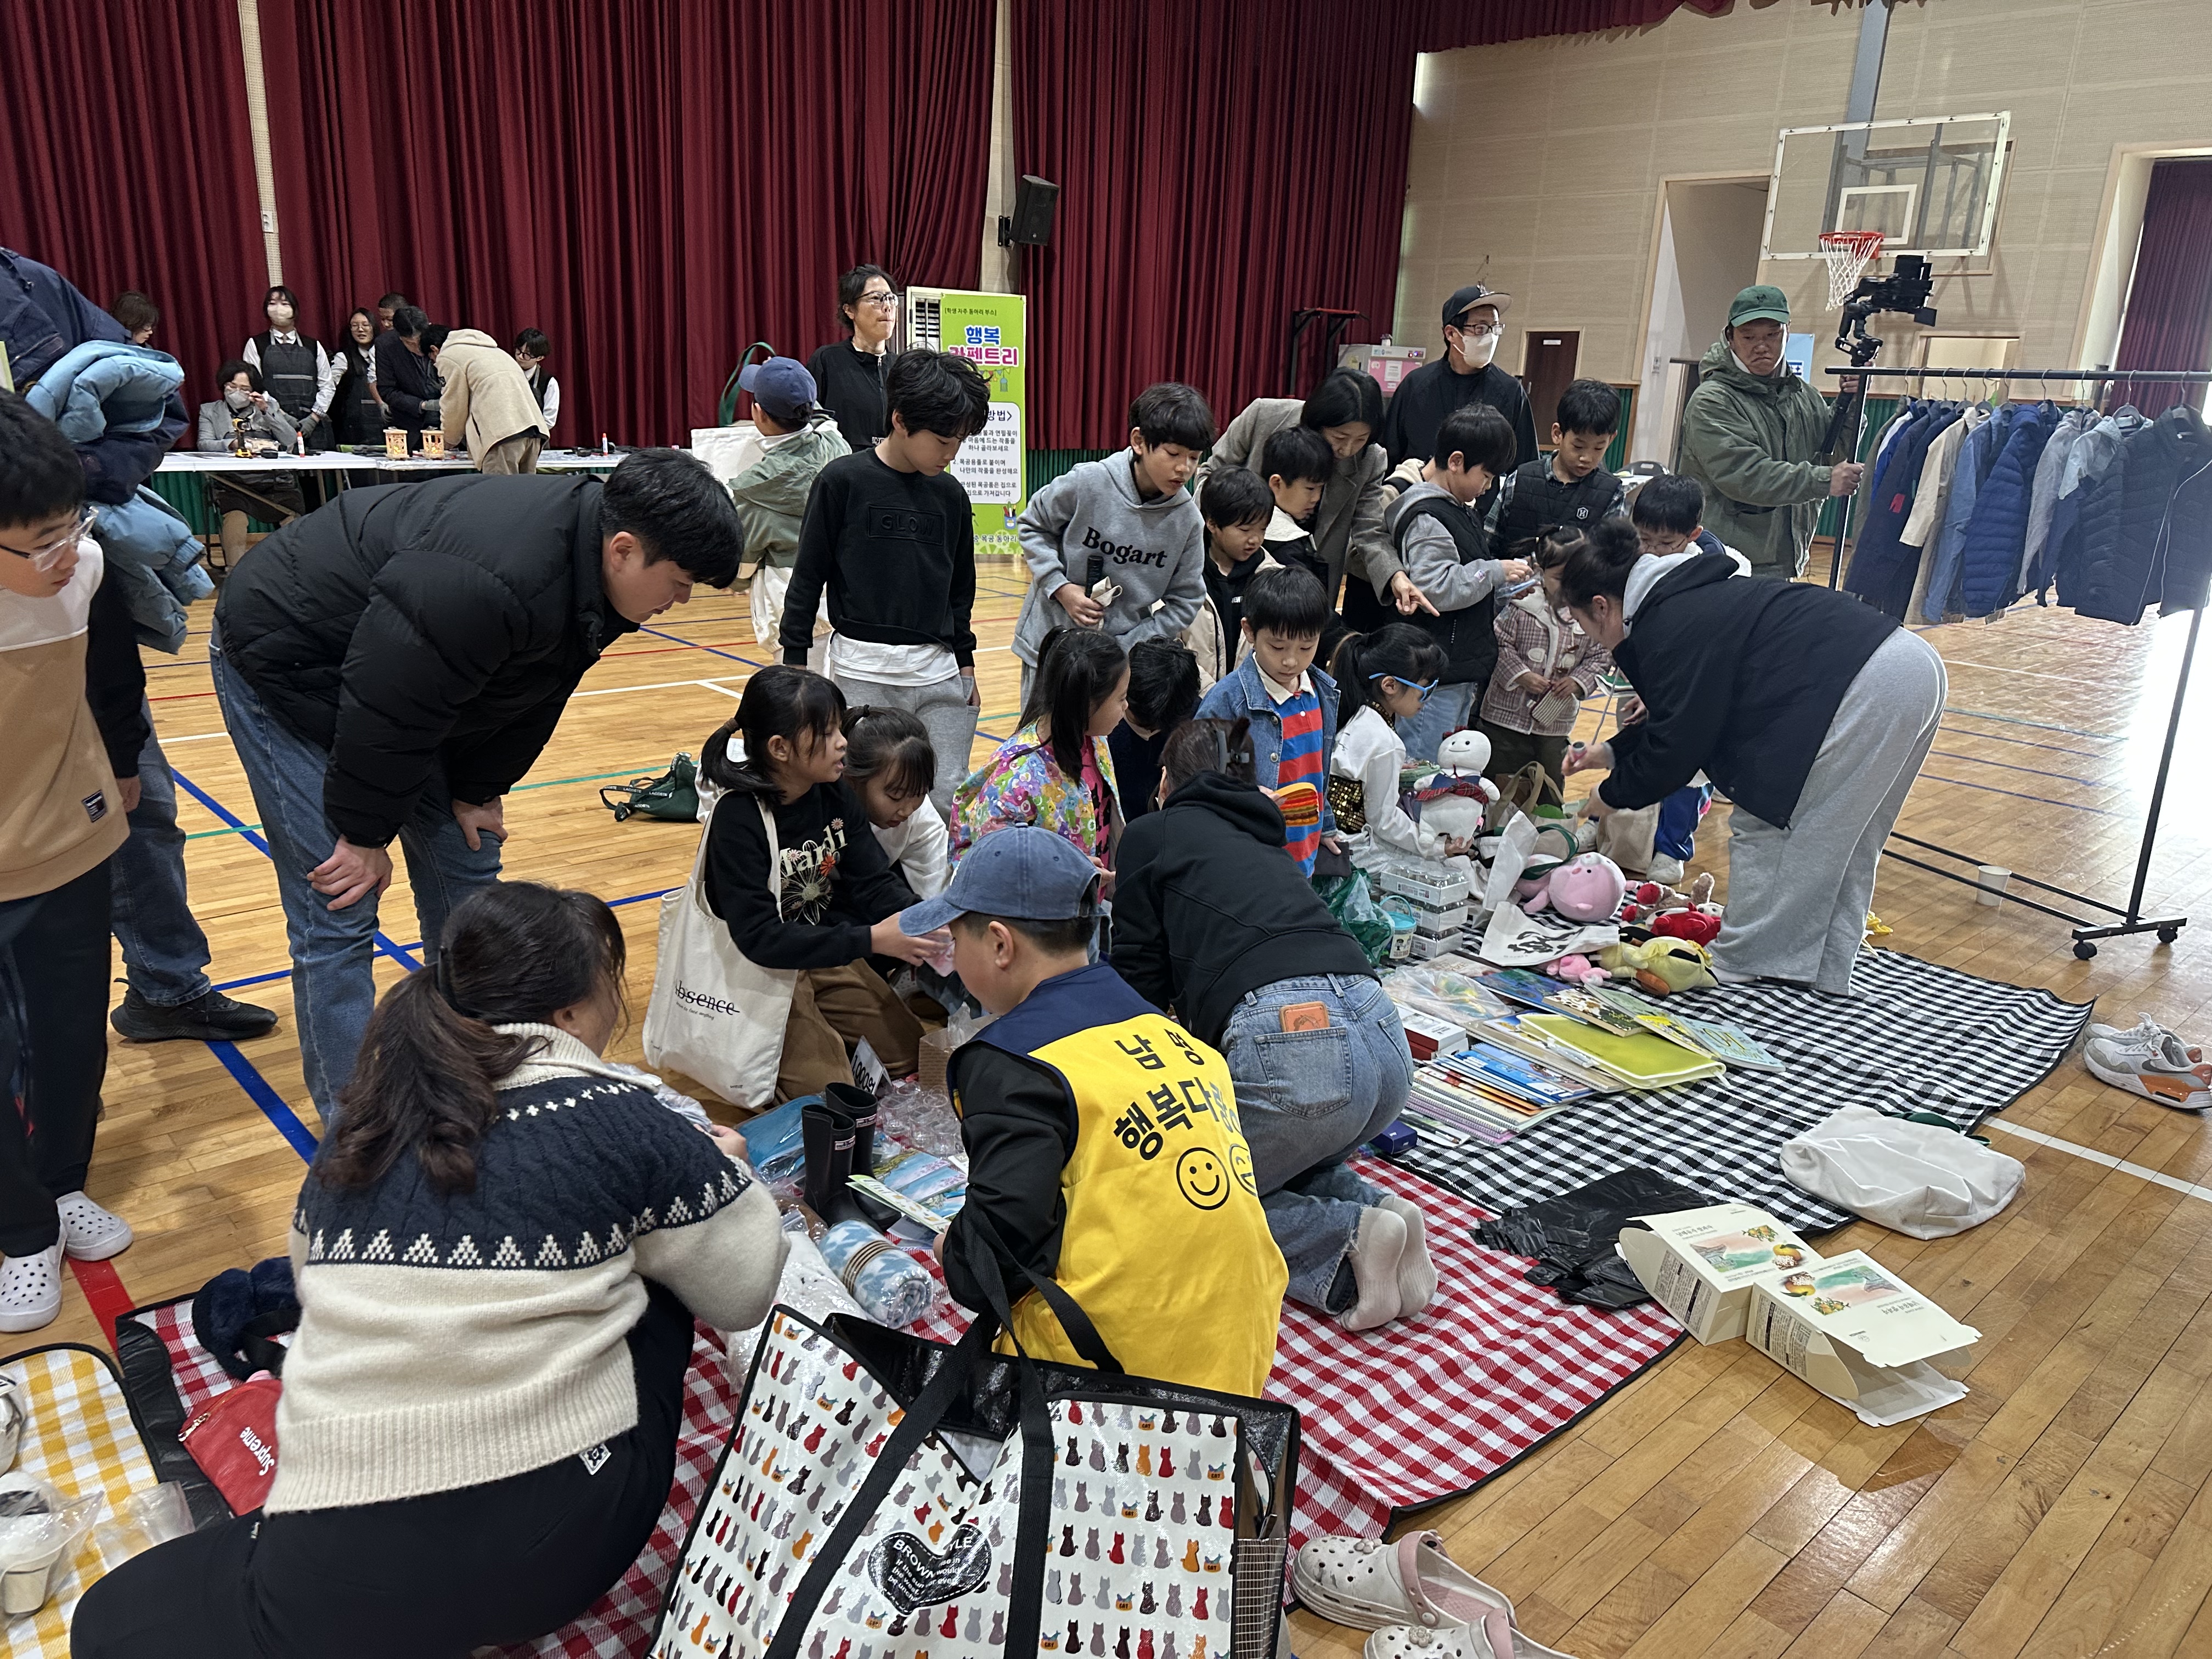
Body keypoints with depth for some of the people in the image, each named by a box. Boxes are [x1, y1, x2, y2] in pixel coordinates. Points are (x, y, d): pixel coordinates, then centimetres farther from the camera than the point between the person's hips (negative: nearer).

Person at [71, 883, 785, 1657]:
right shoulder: (620, 1118, -8)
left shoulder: (357, 1135, 5)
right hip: (562, 1540, -1)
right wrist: (728, 1171, 23)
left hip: (340, 1575, 2)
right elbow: (744, 1292, 3)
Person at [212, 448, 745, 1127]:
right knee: (337, 915, -8)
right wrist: (366, 833, -19)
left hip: (406, 671, 9)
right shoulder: (488, 584, -40)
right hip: (283, 659, -9)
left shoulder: (591, 566, -11)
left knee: (466, 871, 10)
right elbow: (386, 707, -31)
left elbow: (533, 696, 2)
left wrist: (478, 789, 2)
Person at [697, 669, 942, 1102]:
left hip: (827, 953, 6)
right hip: (760, 969, -6)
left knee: (909, 1054, 5)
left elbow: (875, 881, -8)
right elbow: (758, 937, -31)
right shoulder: (737, 819, -27)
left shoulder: (835, 794, -7)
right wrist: (869, 940, -38)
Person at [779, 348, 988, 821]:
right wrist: (794, 661, -1)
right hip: (863, 671, -3)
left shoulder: (951, 495, 7)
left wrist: (965, 659, 18)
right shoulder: (842, 481, -5)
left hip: (939, 672, 4)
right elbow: (808, 577, -1)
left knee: (947, 801, 3)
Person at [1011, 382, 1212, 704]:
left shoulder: (1188, 520, -7)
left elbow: (1184, 602, 0)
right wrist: (1061, 587, -12)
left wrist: (1125, 649, -10)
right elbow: (1033, 527, 1)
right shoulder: (1087, 482, -14)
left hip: (1125, 657, 1)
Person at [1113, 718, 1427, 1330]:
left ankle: (1349, 1241, -3)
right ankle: (1381, 1212, 8)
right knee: (1284, 1162, 34)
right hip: (1385, 1041, 7)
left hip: (1289, 1044, -7)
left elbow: (1140, 986, 12)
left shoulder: (1152, 835, 13)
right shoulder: (1263, 844, 30)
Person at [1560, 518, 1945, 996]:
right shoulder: (1690, 599, 20)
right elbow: (1688, 715, 31)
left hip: (1866, 685, -10)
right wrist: (1613, 750, 35)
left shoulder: (1666, 629, -11)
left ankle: (1746, 966, 12)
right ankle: (1823, 969, 29)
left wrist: (1613, 795, 9)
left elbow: (1676, 747, -7)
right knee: (1839, 840, 19)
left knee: (1767, 827, 1)